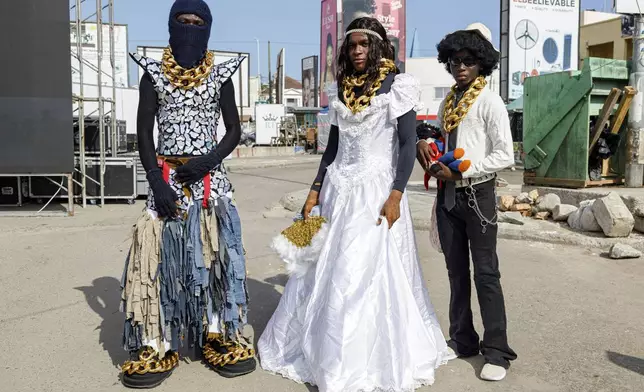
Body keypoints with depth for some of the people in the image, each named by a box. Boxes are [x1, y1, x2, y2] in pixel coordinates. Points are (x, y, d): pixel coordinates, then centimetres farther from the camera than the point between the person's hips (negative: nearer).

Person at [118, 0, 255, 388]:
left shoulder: (220, 76, 7)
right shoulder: (154, 75, 6)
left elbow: (235, 130, 6)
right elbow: (144, 133, 1)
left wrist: (209, 160, -12)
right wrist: (157, 181, -11)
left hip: (211, 178, 1)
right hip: (167, 178, 0)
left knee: (217, 251, -1)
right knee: (158, 253, -7)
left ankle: (220, 336, 12)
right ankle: (158, 345, 3)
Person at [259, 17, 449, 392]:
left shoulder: (397, 87, -4)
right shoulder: (341, 90, 12)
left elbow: (408, 144, -8)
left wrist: (395, 195, -17)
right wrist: (315, 191, 10)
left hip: (376, 189, -5)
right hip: (339, 190, 6)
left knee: (369, 273, -4)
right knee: (327, 272, 9)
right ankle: (321, 349, 27)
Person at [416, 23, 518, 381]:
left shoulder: (489, 101, -8)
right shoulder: (448, 101, 12)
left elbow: (505, 156, -13)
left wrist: (461, 170, -18)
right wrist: (425, 145, 1)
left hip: (478, 194, -6)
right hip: (448, 194, 7)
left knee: (485, 272, -2)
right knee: (456, 271, 12)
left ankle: (497, 351, 7)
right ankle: (463, 340, 23)